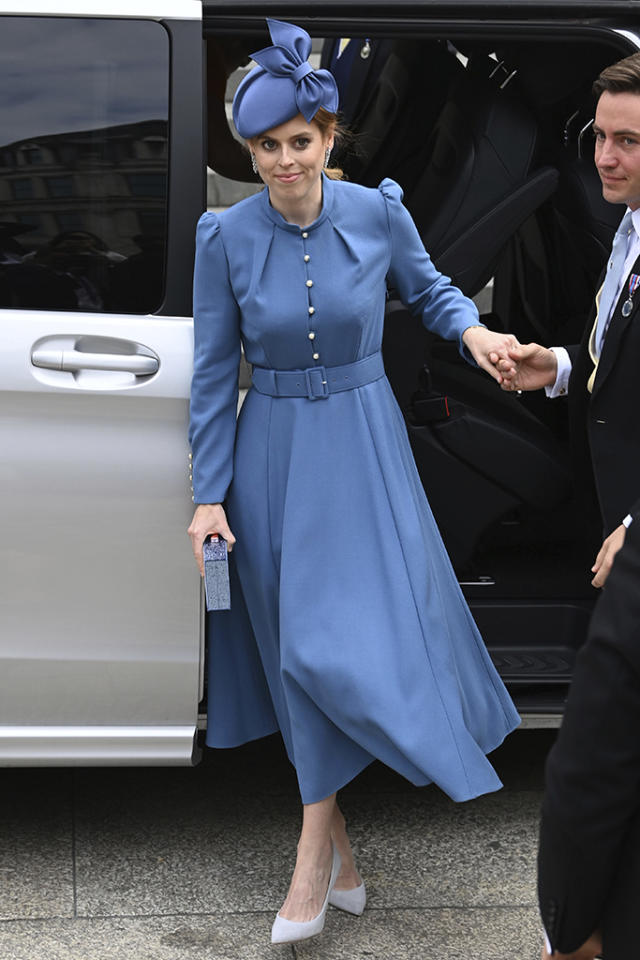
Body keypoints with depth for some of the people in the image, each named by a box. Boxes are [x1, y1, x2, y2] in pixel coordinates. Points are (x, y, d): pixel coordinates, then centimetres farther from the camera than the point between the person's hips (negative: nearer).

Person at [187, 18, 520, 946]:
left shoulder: (378, 212, -7)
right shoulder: (226, 237, -8)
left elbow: (426, 287, 13)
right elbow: (213, 371, -1)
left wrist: (473, 329, -9)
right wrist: (209, 495, -3)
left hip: (364, 444, 0)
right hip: (273, 452, 0)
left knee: (361, 631, -8)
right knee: (301, 645, 6)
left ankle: (313, 852, 4)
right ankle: (337, 844, 21)